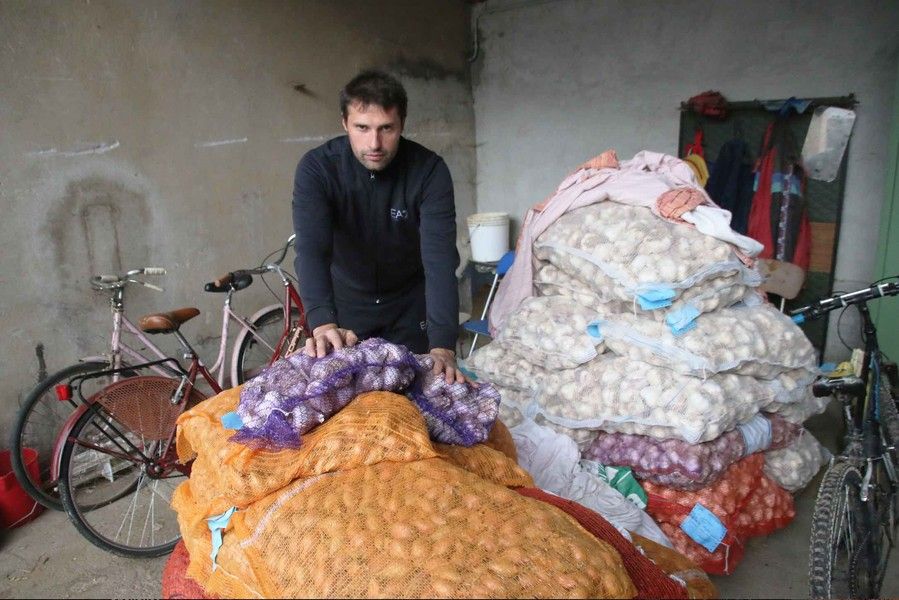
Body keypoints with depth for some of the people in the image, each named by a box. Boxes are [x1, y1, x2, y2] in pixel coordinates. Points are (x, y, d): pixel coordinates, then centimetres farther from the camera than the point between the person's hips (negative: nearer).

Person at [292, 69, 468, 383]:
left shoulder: (429, 170, -23)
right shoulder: (316, 168, -22)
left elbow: (440, 258, -31)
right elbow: (311, 249, -33)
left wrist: (442, 346, -42)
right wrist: (323, 324, -50)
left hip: (409, 305, 0)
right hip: (345, 303, 0)